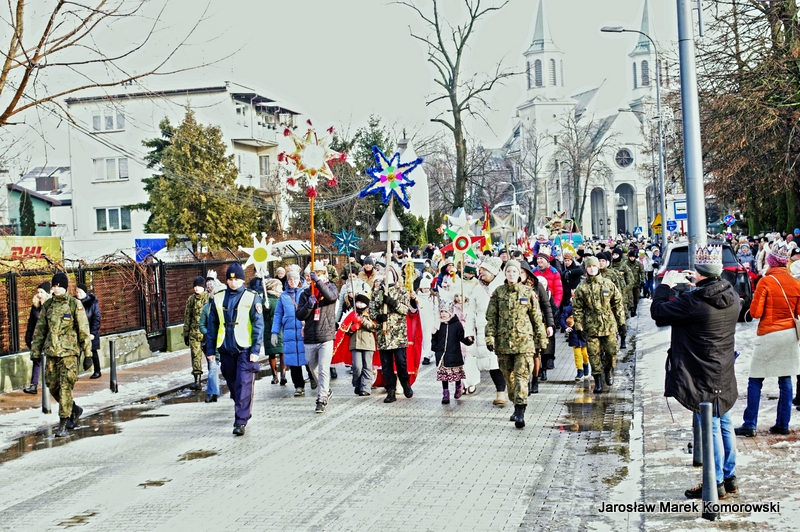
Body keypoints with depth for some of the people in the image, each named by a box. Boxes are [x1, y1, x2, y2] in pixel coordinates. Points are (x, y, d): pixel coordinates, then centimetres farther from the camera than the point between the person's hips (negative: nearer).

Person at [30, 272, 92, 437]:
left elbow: (83, 330, -3)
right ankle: (74, 410, 32)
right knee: (53, 387, 9)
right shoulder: (47, 305, 8)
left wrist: (87, 354, -4)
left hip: (69, 352, -5)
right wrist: (35, 352, 10)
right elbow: (39, 330, 13)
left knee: (65, 387, -9)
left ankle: (63, 426, -3)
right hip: (51, 352, 5)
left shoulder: (75, 304, -4)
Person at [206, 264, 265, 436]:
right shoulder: (218, 298, 7)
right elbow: (212, 325, 11)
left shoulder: (252, 297, -3)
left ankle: (241, 421, -7)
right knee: (232, 385, 13)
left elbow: (258, 325, -5)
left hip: (245, 349, -4)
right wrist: (210, 349, 7)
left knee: (244, 386, -9)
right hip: (226, 349, 4)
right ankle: (244, 410, 34)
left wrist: (256, 350, -11)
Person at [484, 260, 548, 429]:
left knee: (521, 375, -10)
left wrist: (541, 339, 8)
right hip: (503, 341, 2)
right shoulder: (498, 292, 5)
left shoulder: (528, 292, 3)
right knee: (509, 376, 11)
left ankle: (520, 413, -14)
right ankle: (516, 407, 26)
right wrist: (490, 337, -5)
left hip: (524, 340, -2)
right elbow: (491, 317, 4)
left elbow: (537, 317, 7)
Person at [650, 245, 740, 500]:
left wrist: (665, 285, -1)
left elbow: (658, 311, -15)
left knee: (711, 428, 1)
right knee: (724, 425, 17)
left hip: (703, 378, -7)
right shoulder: (732, 297, -1)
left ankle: (716, 484, 10)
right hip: (725, 374, 7)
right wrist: (698, 284, 15)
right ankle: (730, 478, 27)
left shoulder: (693, 301, -24)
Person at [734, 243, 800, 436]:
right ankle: (783, 424, 14)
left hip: (768, 335, -5)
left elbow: (755, 312, -11)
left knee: (755, 381, 0)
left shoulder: (766, 282, -12)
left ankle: (749, 425, -1)